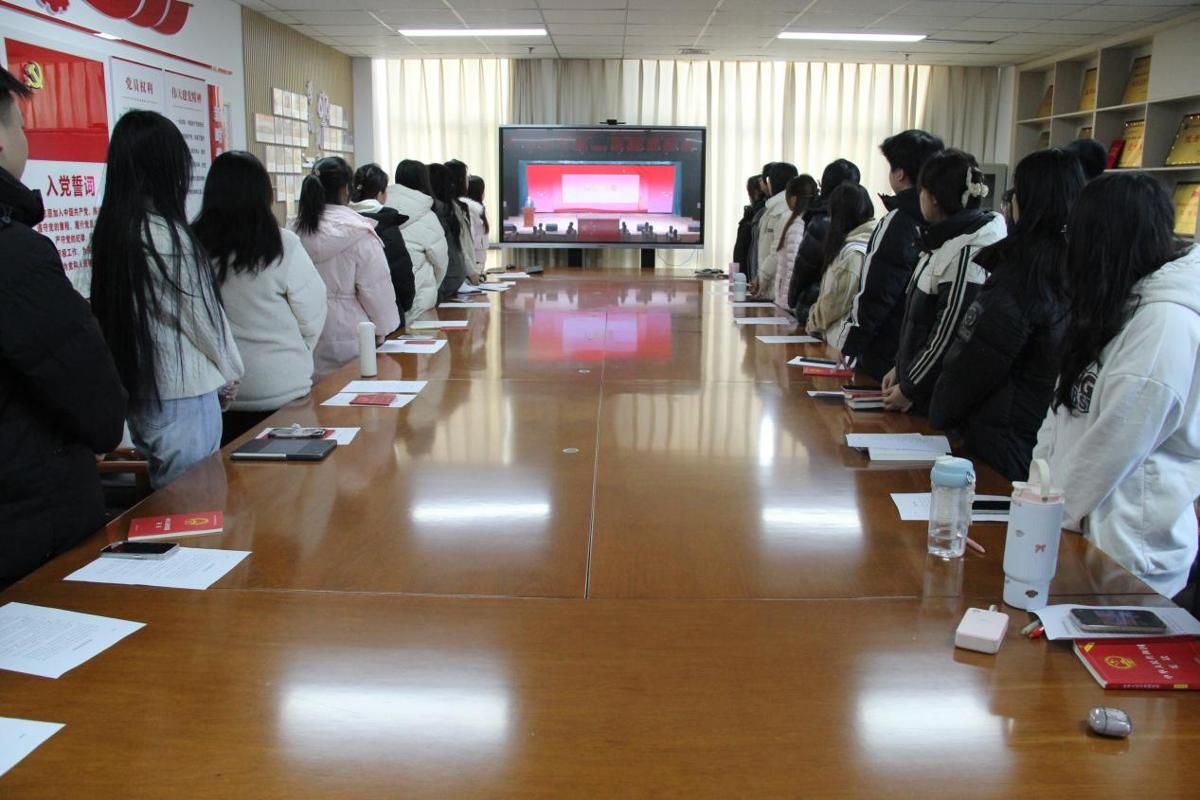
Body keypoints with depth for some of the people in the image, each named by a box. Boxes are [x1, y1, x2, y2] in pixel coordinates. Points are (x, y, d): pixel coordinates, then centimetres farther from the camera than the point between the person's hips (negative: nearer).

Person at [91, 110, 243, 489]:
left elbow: (116, 315, 10)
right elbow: (205, 316, -10)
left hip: (139, 394, 8)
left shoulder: (110, 230, 3)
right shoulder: (167, 234, -18)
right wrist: (230, 375, 7)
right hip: (182, 398, -8)